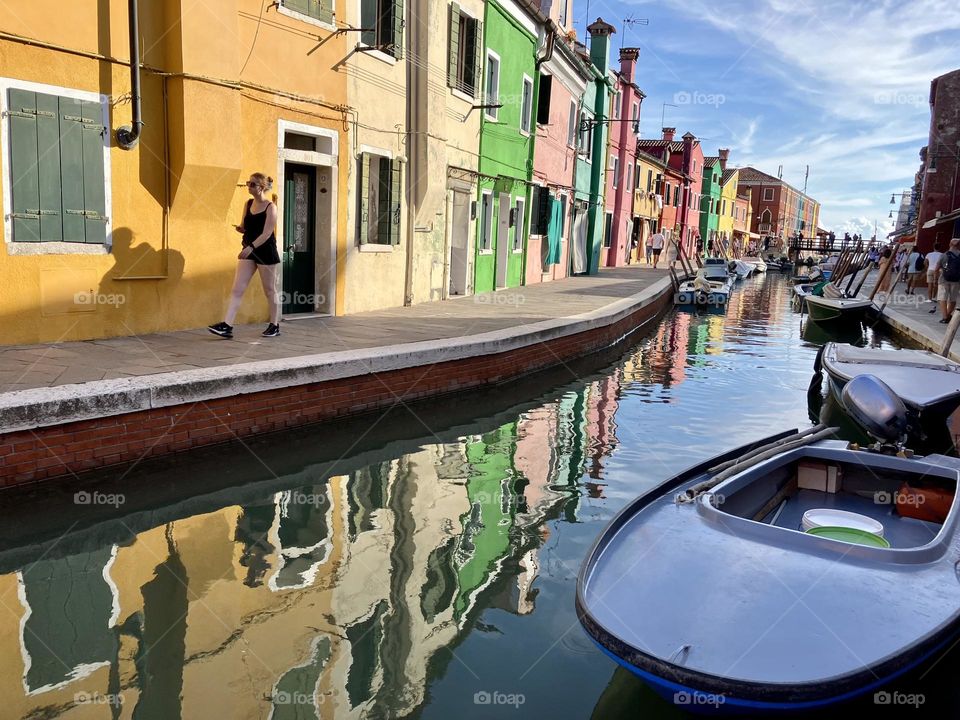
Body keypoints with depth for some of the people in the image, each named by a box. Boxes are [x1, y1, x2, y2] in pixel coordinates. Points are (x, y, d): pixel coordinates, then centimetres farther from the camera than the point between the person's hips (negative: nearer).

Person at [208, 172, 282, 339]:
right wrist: (240, 228, -7)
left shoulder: (270, 207, -11)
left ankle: (275, 326, 19)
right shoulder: (248, 204, 8)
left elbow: (267, 233, -19)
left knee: (270, 291, 6)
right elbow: (246, 227, 16)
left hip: (266, 252, -6)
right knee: (237, 289, -3)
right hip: (248, 251, 6)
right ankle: (227, 325, -7)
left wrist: (251, 247, -30)